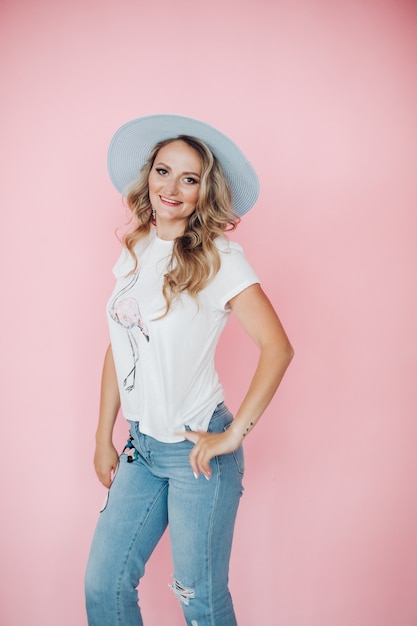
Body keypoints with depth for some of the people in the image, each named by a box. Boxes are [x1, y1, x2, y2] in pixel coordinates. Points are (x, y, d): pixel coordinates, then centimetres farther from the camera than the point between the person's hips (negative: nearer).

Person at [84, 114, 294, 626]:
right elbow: (118, 350, 9)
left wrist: (235, 435, -17)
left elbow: (277, 347, -18)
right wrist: (103, 438, 11)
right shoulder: (134, 252, 5)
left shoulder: (219, 259, -13)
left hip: (196, 448, -5)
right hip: (141, 444, 6)